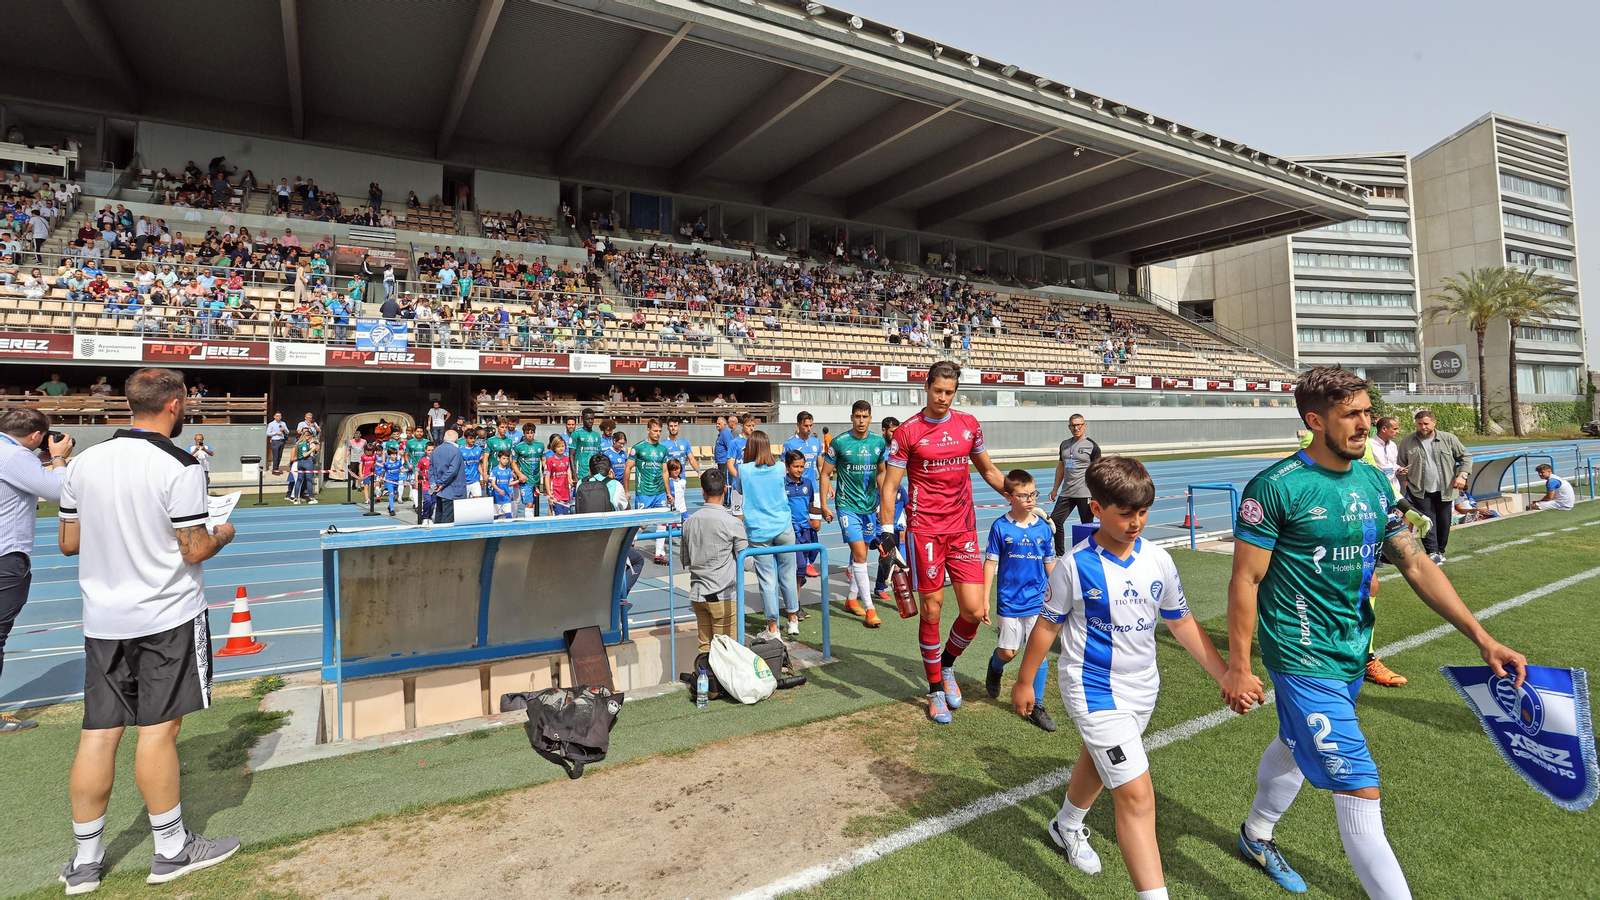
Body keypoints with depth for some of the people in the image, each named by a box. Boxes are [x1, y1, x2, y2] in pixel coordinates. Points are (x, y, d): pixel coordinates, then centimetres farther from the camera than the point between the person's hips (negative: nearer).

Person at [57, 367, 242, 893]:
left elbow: (69, 542, 10)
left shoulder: (85, 461, 3)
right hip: (167, 618, -6)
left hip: (102, 619, 6)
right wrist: (222, 534, 5)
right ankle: (172, 850, 16)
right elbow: (194, 551, -15)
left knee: (98, 734, 11)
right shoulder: (179, 468, -16)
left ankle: (85, 860, 22)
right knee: (157, 731, 2)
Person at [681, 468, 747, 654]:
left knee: (705, 647, 14)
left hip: (697, 594, 5)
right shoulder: (732, 523, -14)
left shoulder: (689, 521, 2)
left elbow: (685, 562, 9)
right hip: (722, 596, -5)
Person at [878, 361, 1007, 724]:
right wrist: (887, 534, -11)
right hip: (924, 529, -3)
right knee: (931, 612, 3)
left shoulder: (969, 424, 8)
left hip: (963, 527, 3)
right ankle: (936, 690, 23)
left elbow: (989, 470, 21)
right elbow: (889, 486, -3)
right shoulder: (907, 432, -4)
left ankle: (947, 665, 27)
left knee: (975, 611, -3)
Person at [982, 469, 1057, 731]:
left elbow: (1050, 564, 8)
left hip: (1039, 602, 2)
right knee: (1008, 651, 6)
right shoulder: (1000, 527, -8)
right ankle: (995, 666, 42)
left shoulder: (1044, 527, -1)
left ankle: (1036, 707, 17)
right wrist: (984, 600, -5)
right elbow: (990, 563, -4)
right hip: (1010, 601, -2)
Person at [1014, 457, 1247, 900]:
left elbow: (1182, 624, 4)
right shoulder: (1075, 565, -19)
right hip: (1095, 690, -6)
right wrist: (1025, 681, 2)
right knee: (1136, 794, -13)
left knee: (1099, 762, 27)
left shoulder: (1158, 560, -7)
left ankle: (1068, 826, 54)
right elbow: (1048, 624, -8)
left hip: (1142, 687, 6)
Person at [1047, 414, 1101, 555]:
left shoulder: (1092, 445, -4)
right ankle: (1060, 554, 13)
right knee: (1055, 520, 2)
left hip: (1085, 494, -6)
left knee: (1087, 526, 2)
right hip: (1066, 493, 6)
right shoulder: (1064, 444, 13)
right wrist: (1055, 489, 17)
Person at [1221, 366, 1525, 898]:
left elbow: (1416, 564, 7)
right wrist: (1239, 667, -13)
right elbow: (1245, 581, -16)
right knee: (1359, 791, -6)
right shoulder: (1276, 486, -19)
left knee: (1295, 747, 25)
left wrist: (1482, 638, 0)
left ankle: (1256, 835, 48)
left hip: (1353, 652, 8)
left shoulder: (1373, 482, 3)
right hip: (1304, 659, -8)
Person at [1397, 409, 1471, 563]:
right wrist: (1406, 483, 1)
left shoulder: (1449, 439, 1)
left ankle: (1440, 551, 23)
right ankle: (1432, 552, -9)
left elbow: (1466, 457, 6)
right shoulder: (1407, 442, 2)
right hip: (1420, 491, -1)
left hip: (1445, 491, 1)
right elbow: (1402, 465, 9)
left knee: (1444, 522, 9)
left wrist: (1462, 475, -7)